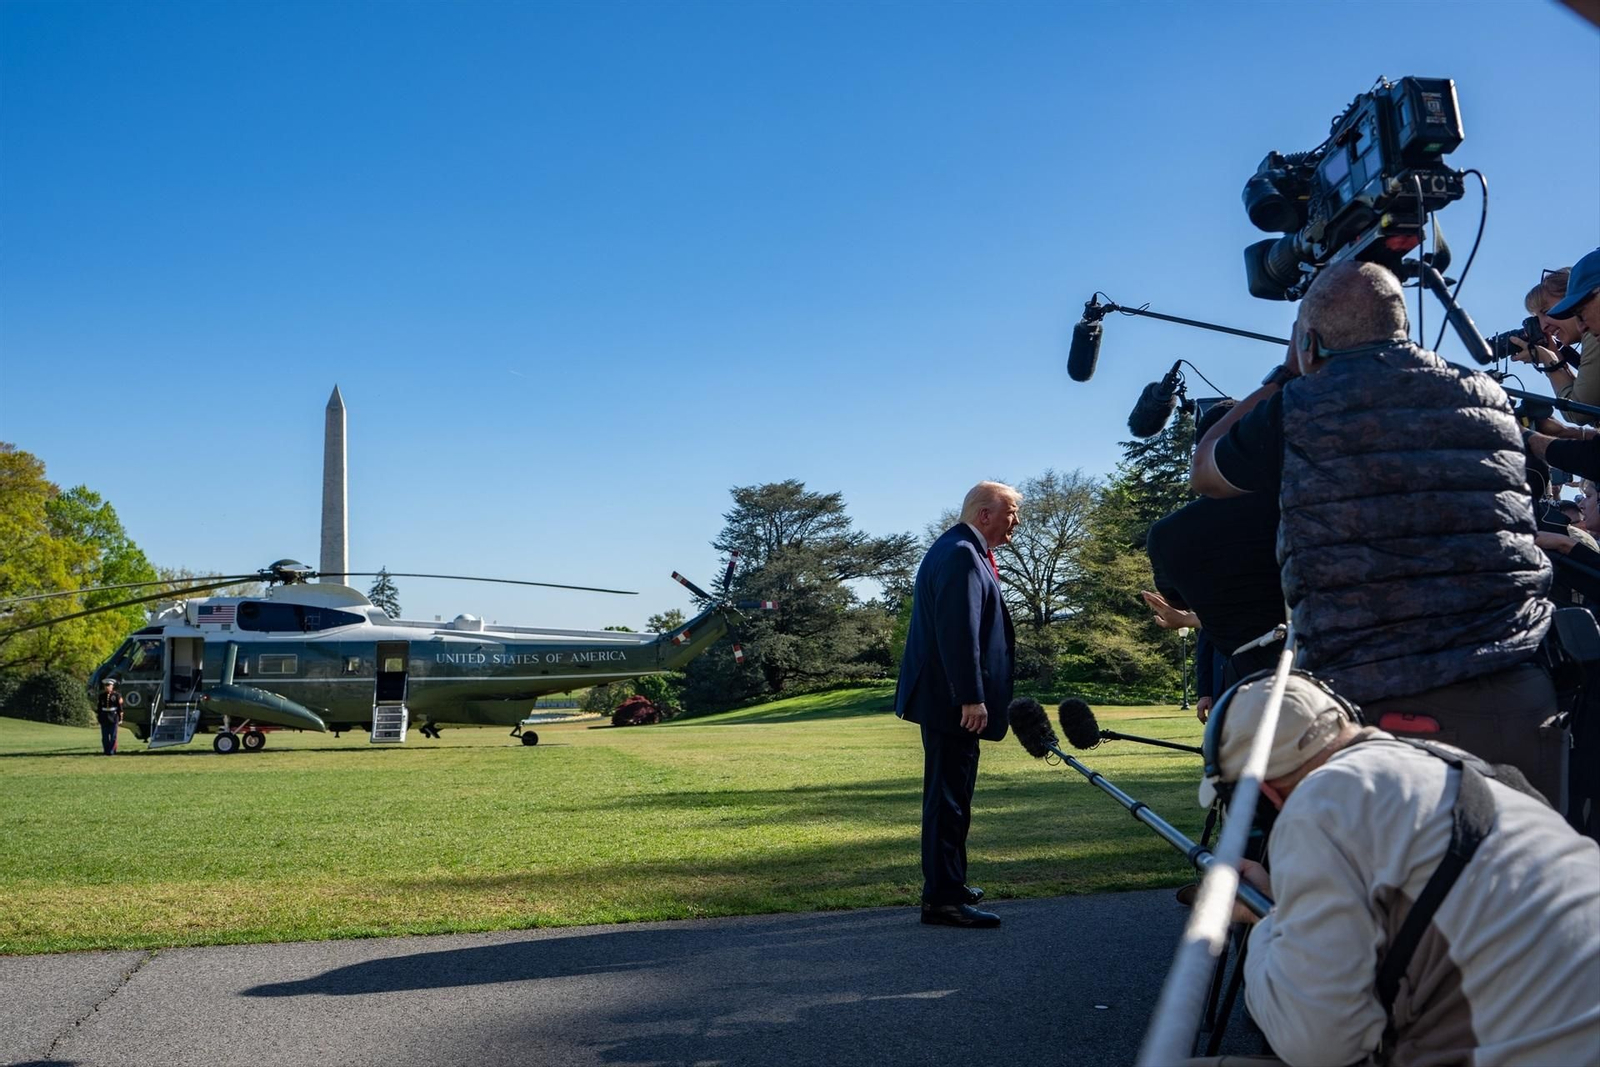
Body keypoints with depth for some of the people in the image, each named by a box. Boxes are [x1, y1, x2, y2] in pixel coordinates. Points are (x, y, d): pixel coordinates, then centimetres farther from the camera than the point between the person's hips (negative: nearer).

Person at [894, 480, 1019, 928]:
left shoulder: (958, 551, 19)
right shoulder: (961, 555, -16)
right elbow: (959, 632, -24)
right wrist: (972, 698, -25)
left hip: (948, 698, 11)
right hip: (953, 701, -11)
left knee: (950, 795, 18)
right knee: (949, 797, -8)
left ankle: (946, 885, 29)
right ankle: (942, 899, -4)